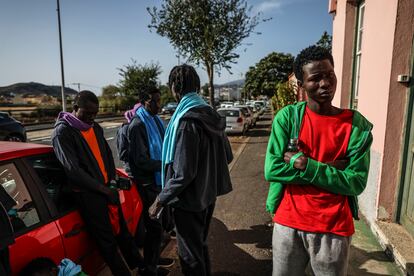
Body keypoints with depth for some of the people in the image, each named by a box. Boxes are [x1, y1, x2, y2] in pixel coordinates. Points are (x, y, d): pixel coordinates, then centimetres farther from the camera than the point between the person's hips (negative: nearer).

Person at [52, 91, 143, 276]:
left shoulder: (96, 128, 10)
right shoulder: (63, 132, -11)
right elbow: (72, 169, -17)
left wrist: (112, 180, 4)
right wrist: (103, 189, -15)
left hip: (107, 188, 7)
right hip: (87, 194, -6)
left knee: (122, 232, 16)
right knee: (107, 240, 3)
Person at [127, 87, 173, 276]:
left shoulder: (155, 120, 10)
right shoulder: (137, 125, -16)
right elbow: (141, 160, -21)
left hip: (158, 179, 8)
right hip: (147, 183, -8)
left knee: (157, 223, 20)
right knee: (154, 226, 3)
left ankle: (155, 258, 39)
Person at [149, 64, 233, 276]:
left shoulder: (186, 120, -22)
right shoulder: (210, 115, 3)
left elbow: (183, 173, -25)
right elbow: (227, 155, 8)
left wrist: (160, 200, -14)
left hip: (189, 201, -8)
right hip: (208, 195, 8)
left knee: (190, 256, 11)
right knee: (200, 245, 26)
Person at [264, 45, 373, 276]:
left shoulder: (358, 125, -7)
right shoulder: (287, 117, -9)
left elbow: (356, 183, -10)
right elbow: (272, 170, -16)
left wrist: (307, 166, -20)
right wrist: (330, 168, -17)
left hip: (334, 229, 0)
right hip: (289, 223, 0)